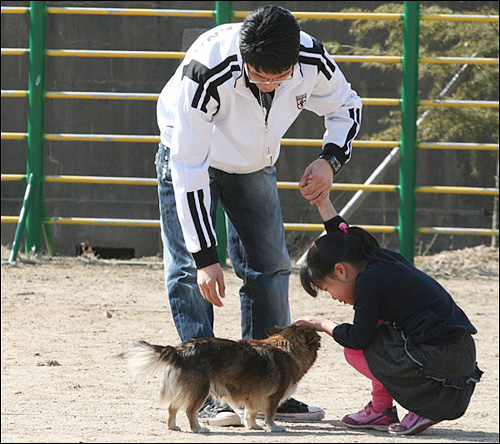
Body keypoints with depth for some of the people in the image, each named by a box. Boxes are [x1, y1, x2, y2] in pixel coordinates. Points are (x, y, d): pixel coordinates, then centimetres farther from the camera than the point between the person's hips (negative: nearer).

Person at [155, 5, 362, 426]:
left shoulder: (314, 62, -29)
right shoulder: (206, 72, -41)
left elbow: (346, 107, -4)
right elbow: (189, 169, -36)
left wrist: (330, 160, -25)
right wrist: (205, 256, -36)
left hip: (255, 164, 4)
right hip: (190, 156, -4)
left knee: (270, 268, 3)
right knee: (189, 272, -13)